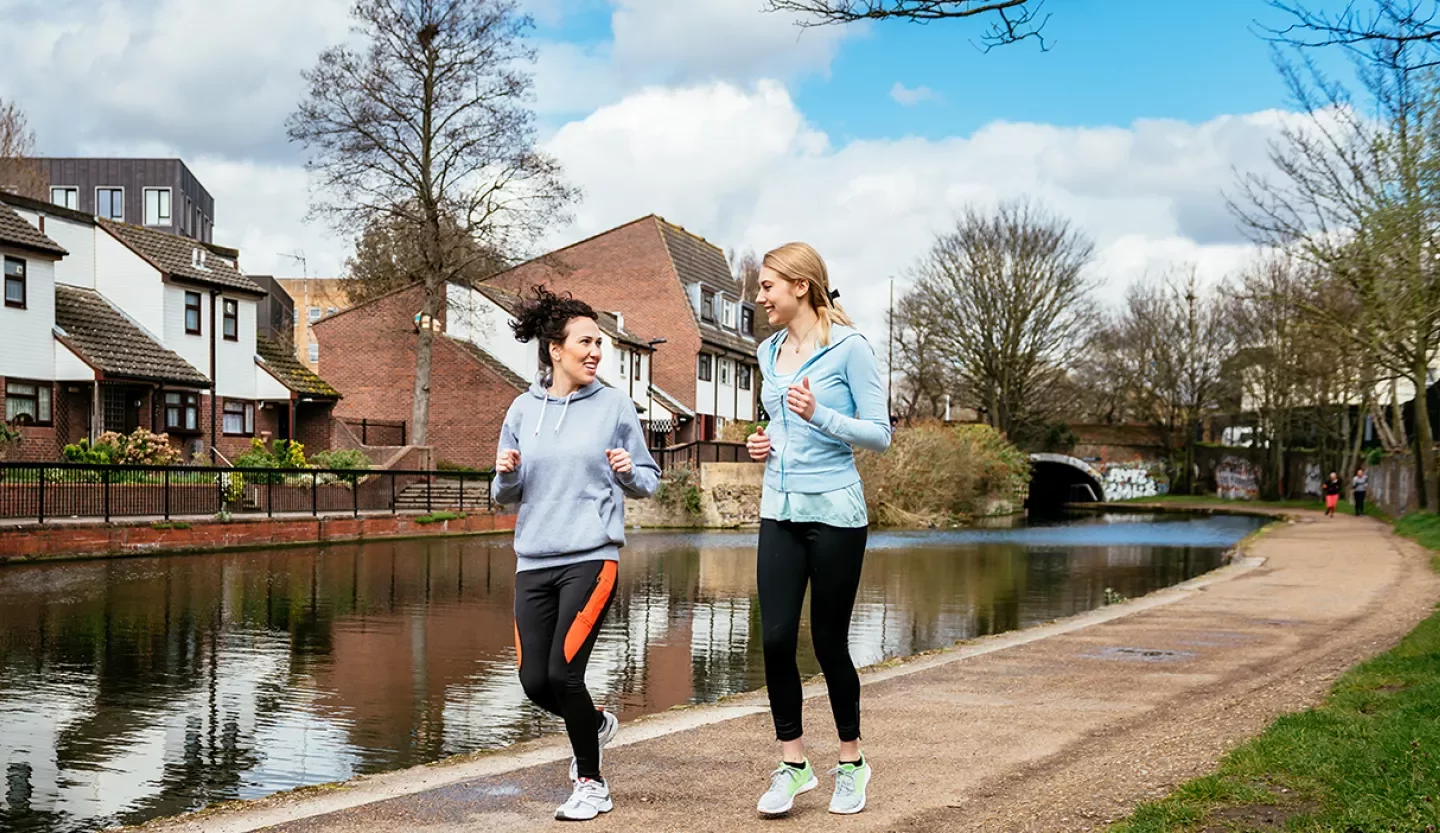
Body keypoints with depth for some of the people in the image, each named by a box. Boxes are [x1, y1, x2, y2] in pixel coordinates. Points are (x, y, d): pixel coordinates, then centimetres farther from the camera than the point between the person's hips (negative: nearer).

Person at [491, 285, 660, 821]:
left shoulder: (615, 406, 1)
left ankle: (591, 784, 9)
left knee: (563, 673, -11)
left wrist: (629, 472, -14)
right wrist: (506, 475, -9)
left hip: (591, 558, -3)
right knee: (535, 681, 2)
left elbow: (648, 481, 7)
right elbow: (505, 495, 13)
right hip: (534, 560, 3)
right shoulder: (523, 410, 7)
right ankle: (596, 724, 35)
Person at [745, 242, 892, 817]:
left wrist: (818, 415, -22)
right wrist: (766, 445, 5)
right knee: (776, 639, -3)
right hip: (779, 511, 5)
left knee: (829, 641, 2)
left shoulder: (849, 348, -9)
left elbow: (879, 434, -10)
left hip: (834, 512, -5)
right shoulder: (770, 353, 11)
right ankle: (793, 764, 10)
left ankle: (851, 763, 20)